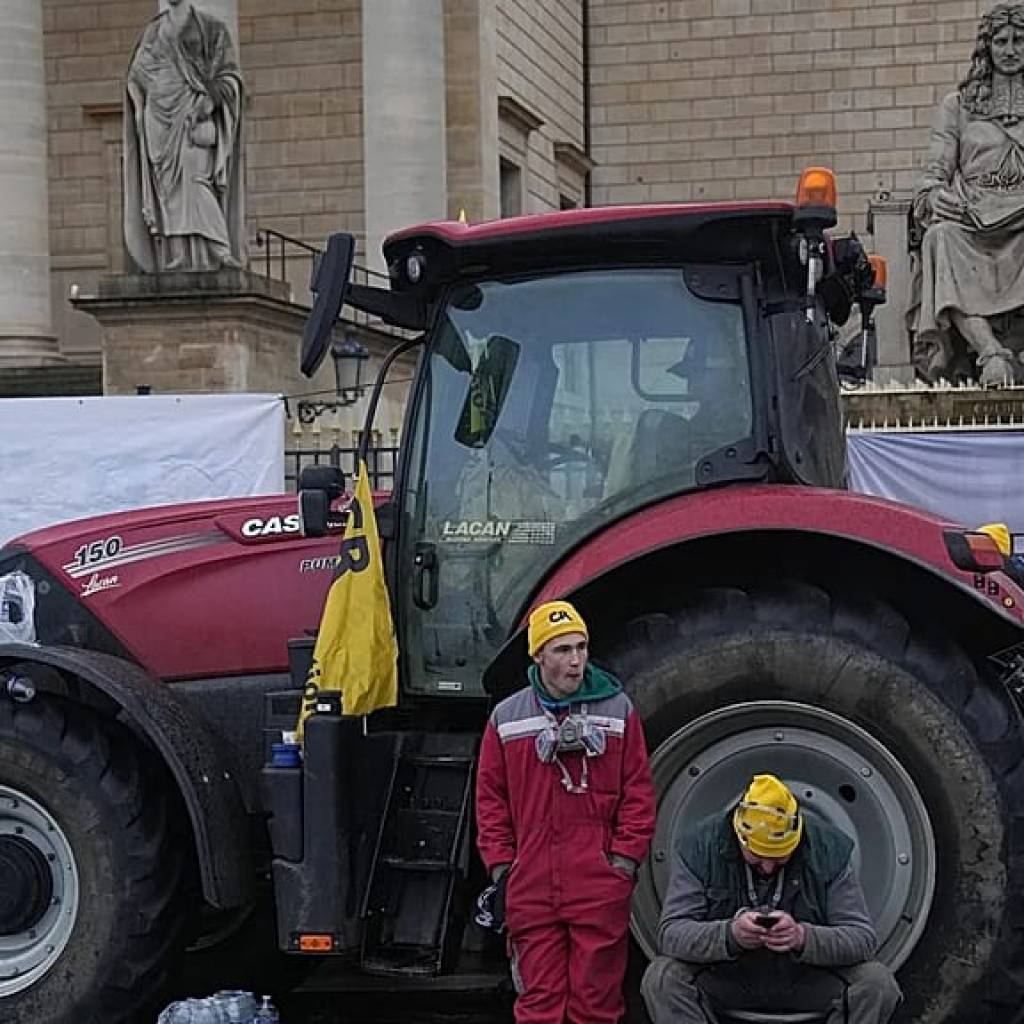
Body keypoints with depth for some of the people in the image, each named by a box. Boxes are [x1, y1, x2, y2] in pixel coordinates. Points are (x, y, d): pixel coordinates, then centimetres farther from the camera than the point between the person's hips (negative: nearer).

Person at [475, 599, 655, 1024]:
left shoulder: (618, 709, 6)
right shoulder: (506, 717, 9)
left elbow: (638, 792, 4)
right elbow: (491, 797, 11)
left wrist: (624, 860, -2)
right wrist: (501, 866, 4)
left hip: (601, 887, -1)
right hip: (531, 889, 1)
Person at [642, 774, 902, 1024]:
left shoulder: (830, 849, -12)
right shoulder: (699, 844, -14)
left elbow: (862, 938, -14)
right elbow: (671, 933, -18)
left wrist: (803, 937, -34)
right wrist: (729, 934, -37)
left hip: (809, 978, 1)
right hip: (724, 977, 0)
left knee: (878, 983, -25)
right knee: (661, 977, -28)